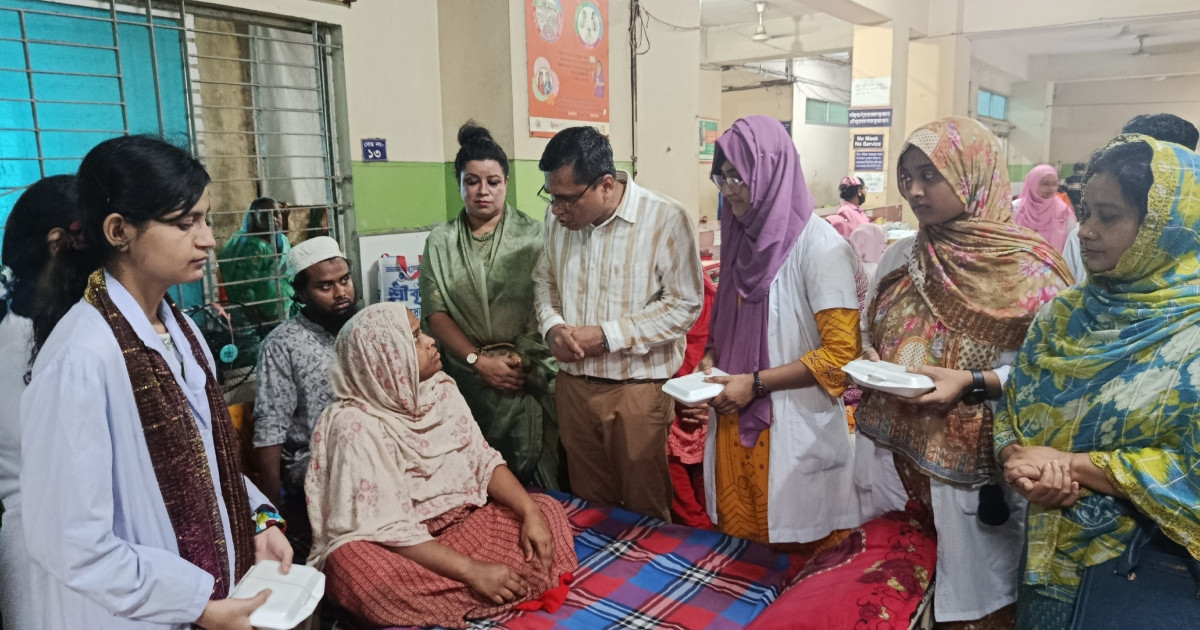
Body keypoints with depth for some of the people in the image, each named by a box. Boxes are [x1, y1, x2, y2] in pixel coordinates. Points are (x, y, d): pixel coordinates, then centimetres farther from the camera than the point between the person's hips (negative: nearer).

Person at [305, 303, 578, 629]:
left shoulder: (440, 389, -2)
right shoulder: (356, 427, -22)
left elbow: (483, 460, 0)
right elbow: (388, 530, -25)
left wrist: (530, 512, -16)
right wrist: (472, 571, -30)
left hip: (457, 518, 7)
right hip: (392, 545, -6)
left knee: (547, 510, -6)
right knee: (355, 566, -38)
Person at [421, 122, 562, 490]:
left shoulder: (532, 235, 1)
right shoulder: (441, 242, 8)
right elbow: (435, 312, 1)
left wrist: (519, 358, -12)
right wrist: (479, 361, -8)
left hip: (529, 376, -2)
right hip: (468, 378, 2)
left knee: (534, 477, 0)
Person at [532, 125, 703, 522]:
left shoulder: (666, 220, -15)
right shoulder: (559, 218, 2)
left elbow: (684, 304, -14)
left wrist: (608, 335, -19)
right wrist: (552, 326, -6)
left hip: (638, 388, -5)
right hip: (572, 384, 5)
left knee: (645, 508, 11)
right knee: (588, 504, 20)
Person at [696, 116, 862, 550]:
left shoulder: (820, 246, -13)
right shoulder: (743, 238, 9)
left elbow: (841, 352, -15)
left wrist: (755, 383, -16)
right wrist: (711, 361, 3)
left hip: (795, 433, -6)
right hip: (736, 426, 6)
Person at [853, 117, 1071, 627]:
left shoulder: (1028, 268, -9)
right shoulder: (899, 259, 6)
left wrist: (972, 383, -21)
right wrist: (869, 366, -6)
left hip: (973, 470, -4)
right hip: (894, 459, 5)